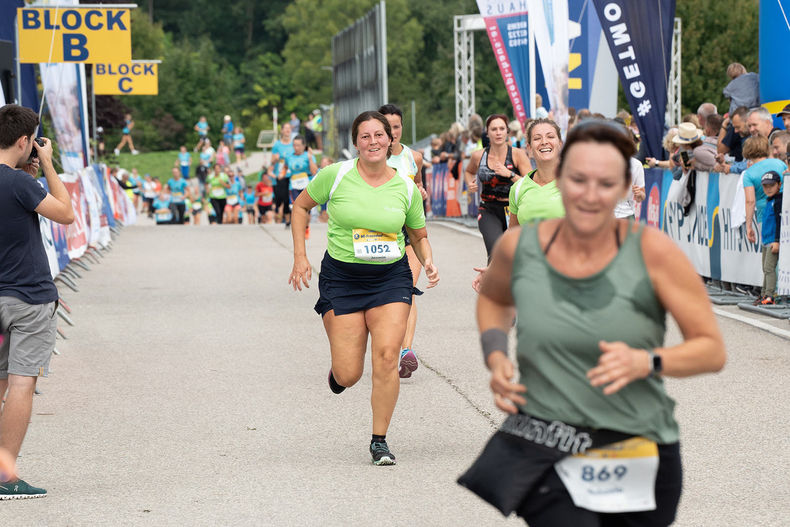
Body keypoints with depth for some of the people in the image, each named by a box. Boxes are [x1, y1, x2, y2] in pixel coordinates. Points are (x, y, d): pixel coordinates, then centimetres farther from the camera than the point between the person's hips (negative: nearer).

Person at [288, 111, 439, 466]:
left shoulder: (406, 188, 1)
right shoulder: (336, 176, -7)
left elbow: (419, 236, 15)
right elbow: (301, 206, 7)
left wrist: (429, 263, -5)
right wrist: (300, 257, 0)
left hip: (391, 278, 1)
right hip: (342, 278, -1)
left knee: (387, 357, -16)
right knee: (349, 375, -5)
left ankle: (379, 441, 0)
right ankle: (338, 369, 36)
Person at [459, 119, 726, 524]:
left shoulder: (651, 250, -9)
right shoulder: (519, 247, -2)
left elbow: (712, 350, -5)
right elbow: (493, 298, 23)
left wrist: (646, 362, -23)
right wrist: (495, 357, 4)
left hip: (638, 453, 1)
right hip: (542, 446, 0)